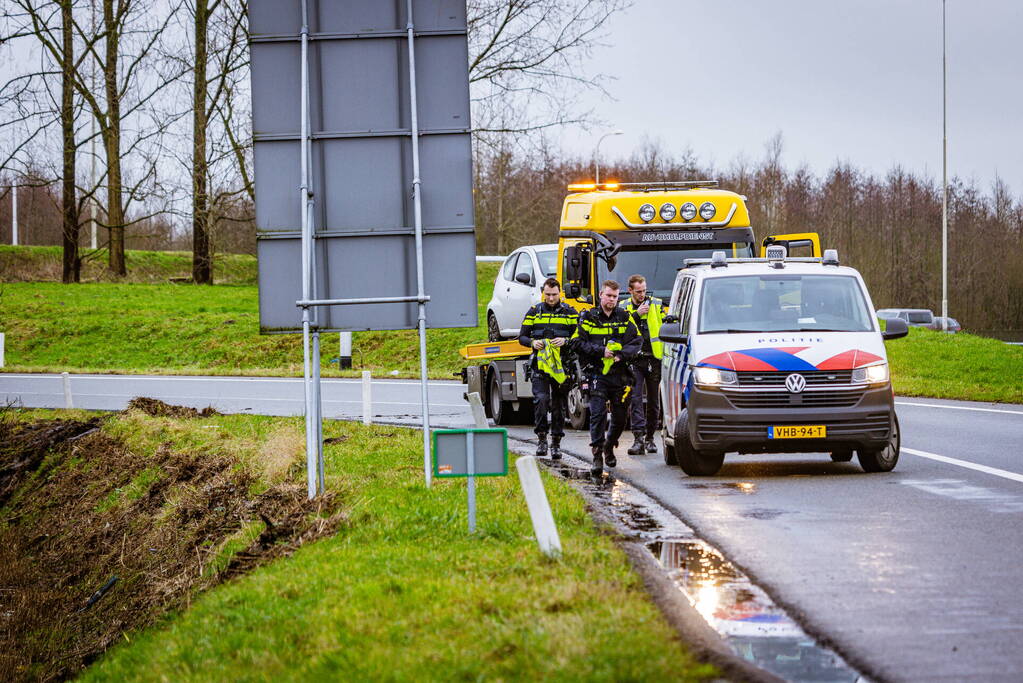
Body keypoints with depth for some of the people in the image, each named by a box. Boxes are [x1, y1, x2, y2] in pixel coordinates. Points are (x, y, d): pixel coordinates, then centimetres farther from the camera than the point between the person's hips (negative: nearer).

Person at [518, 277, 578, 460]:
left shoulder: (570, 313, 6)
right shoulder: (534, 312, 8)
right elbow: (522, 337, 10)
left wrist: (565, 341, -16)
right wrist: (532, 342, -11)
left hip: (561, 365, 0)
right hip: (539, 364, 0)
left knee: (559, 405, 5)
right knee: (541, 399, -18)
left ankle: (556, 443, 13)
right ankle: (541, 438, -9)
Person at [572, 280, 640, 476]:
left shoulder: (625, 318, 9)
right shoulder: (588, 318, 3)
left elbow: (637, 342, 6)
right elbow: (578, 343, -2)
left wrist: (622, 354, -11)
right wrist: (600, 351, -13)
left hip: (620, 374, 3)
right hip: (597, 373, -3)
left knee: (620, 416, 9)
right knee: (598, 414, -13)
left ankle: (609, 447, 33)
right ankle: (597, 455, -14)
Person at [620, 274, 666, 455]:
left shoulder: (657, 305, 8)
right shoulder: (623, 308, 7)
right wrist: (636, 314, -13)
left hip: (654, 358, 1)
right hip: (634, 359, -1)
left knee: (653, 400, 7)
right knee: (636, 398, -11)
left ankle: (650, 438, 18)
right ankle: (638, 438, -16)